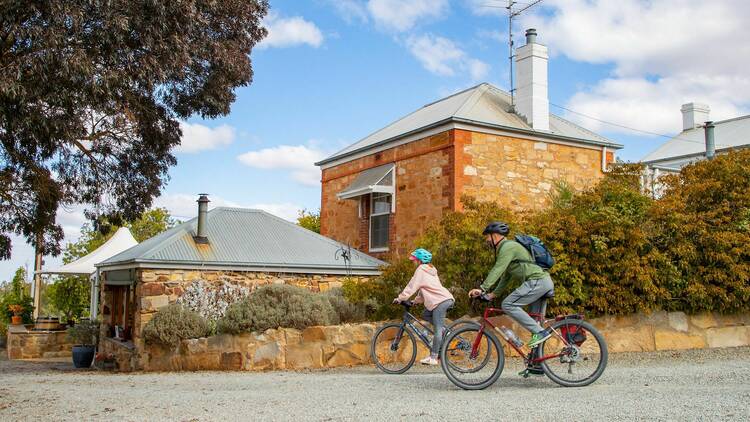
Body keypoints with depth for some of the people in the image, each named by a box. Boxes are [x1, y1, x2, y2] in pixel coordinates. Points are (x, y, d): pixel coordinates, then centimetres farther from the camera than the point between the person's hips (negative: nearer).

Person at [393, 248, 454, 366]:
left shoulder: (421, 270, -4)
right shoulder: (431, 270, 24)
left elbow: (411, 286, -5)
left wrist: (400, 298, 3)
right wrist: (416, 300, 29)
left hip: (440, 301, -9)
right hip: (447, 299, 9)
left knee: (437, 330, -9)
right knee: (426, 315, 21)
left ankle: (433, 358, -9)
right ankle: (443, 329, 11)